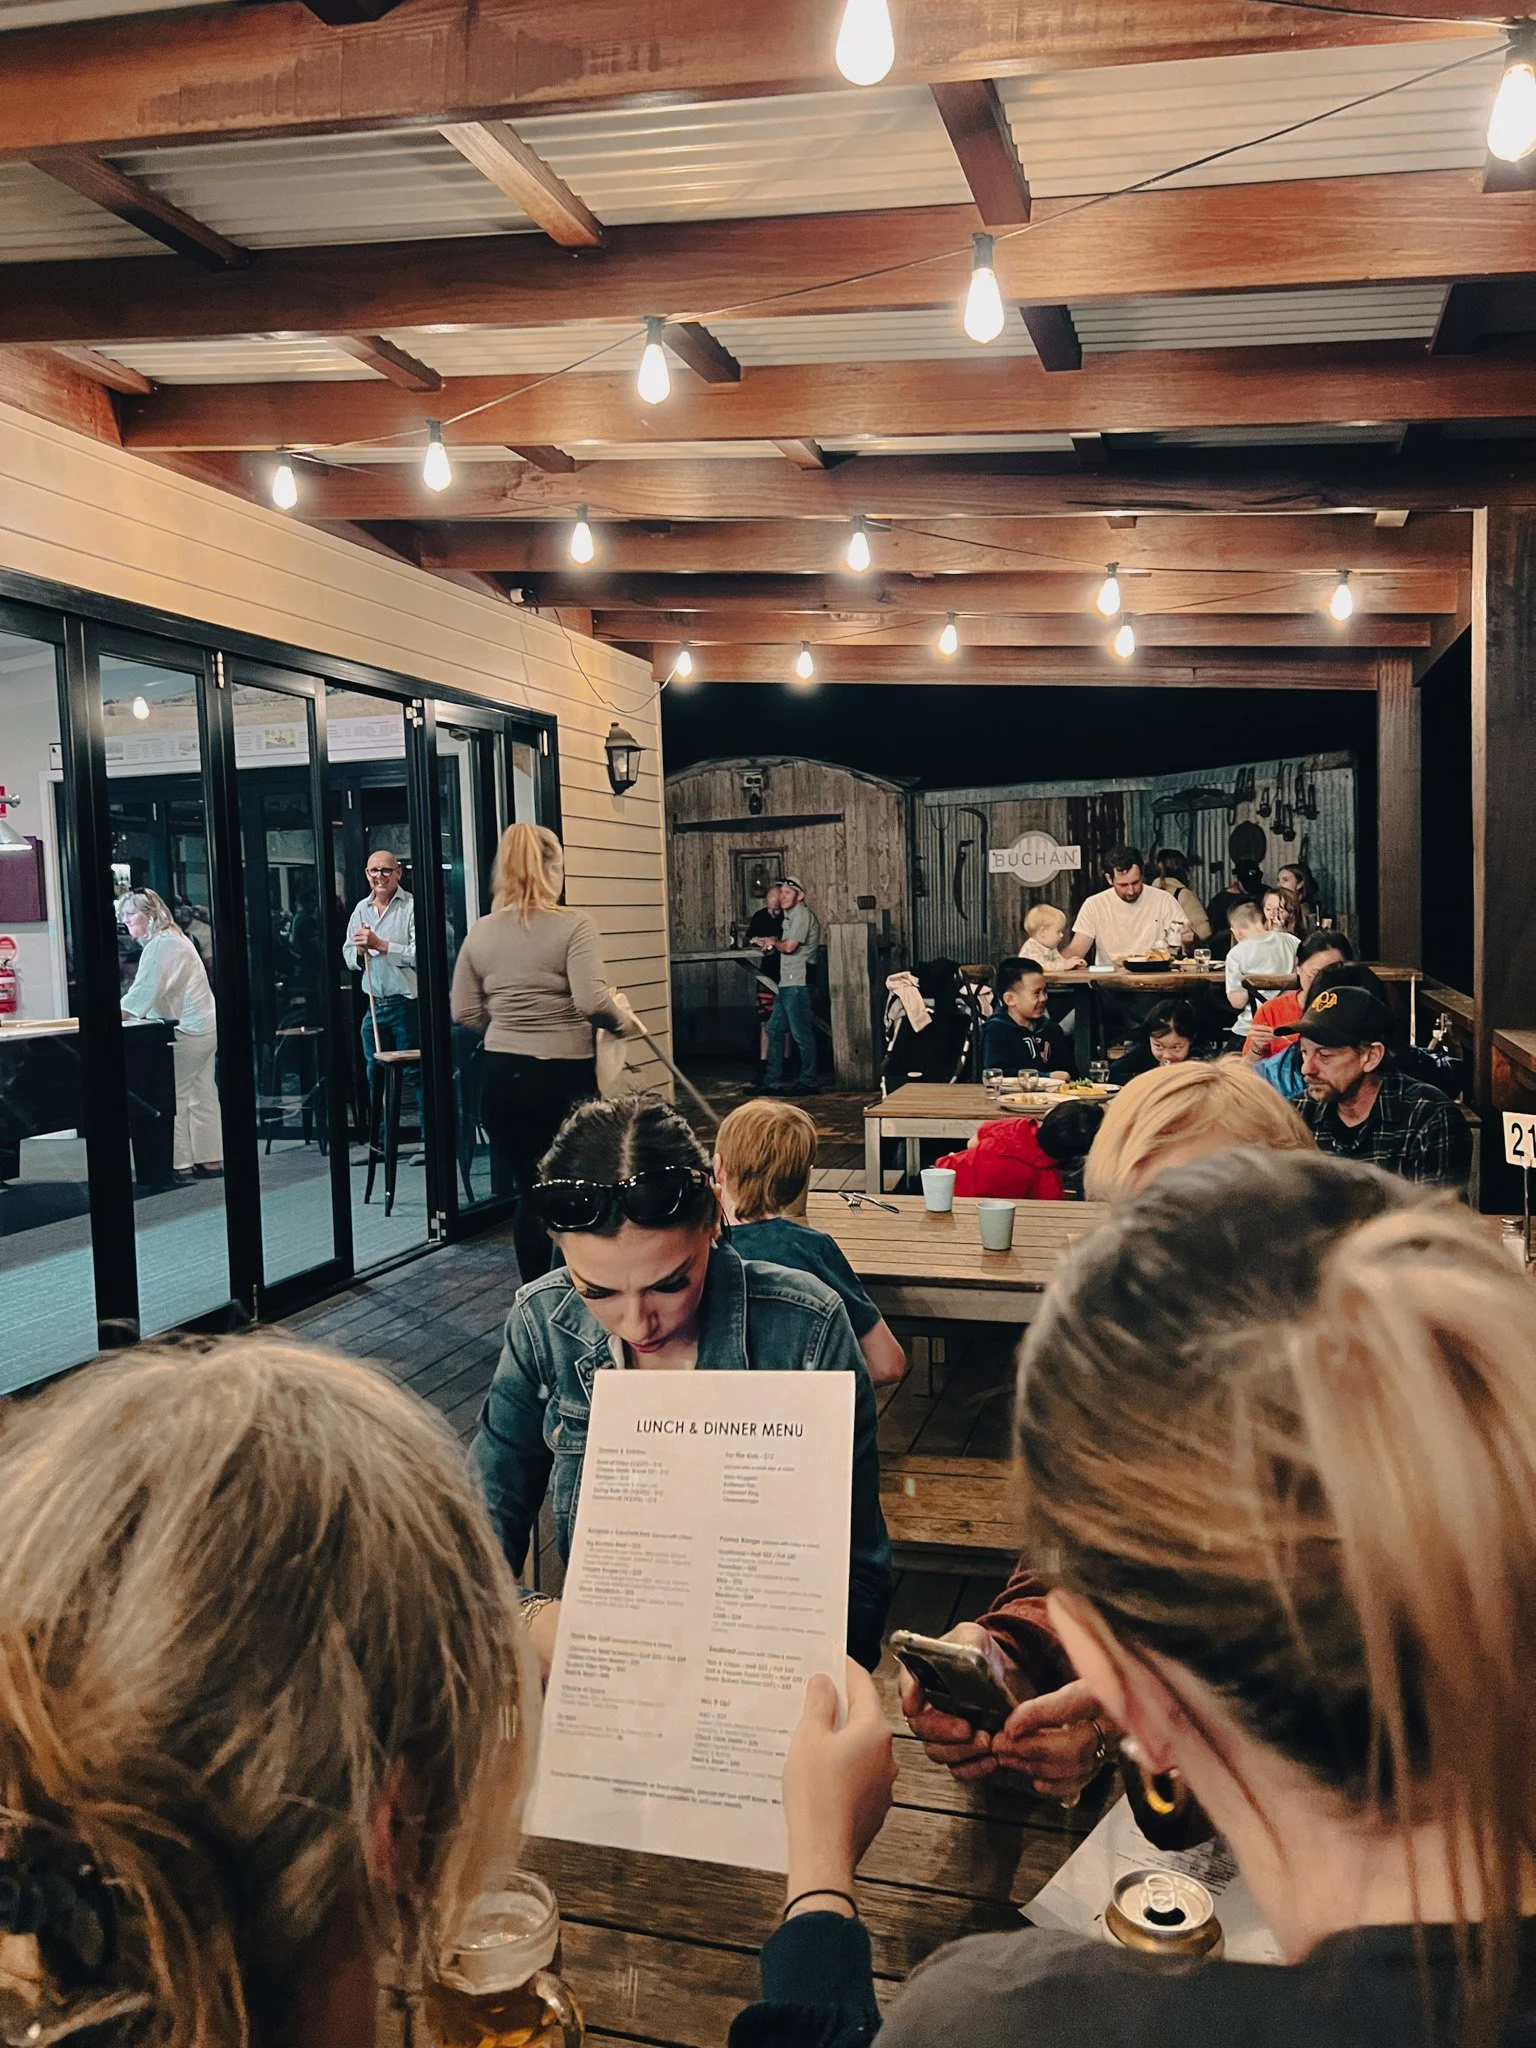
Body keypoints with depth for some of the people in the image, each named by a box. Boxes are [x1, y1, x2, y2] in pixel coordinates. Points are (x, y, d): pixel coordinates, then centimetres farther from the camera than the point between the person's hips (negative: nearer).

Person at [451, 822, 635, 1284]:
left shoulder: (480, 932, 5)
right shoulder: (572, 924, -9)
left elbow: (464, 1013, 6)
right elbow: (592, 1000, -20)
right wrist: (623, 1021, -1)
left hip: (501, 1076, 4)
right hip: (562, 1076, -4)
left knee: (529, 1192, 14)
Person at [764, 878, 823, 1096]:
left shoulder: (803, 914, -11)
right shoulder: (791, 915, 20)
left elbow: (790, 946, -20)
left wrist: (773, 942, -1)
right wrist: (772, 947, 5)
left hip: (798, 984, -11)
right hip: (787, 983, 11)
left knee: (801, 1033, -5)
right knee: (774, 1029, 11)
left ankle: (809, 1082, 3)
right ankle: (772, 1082, 17)